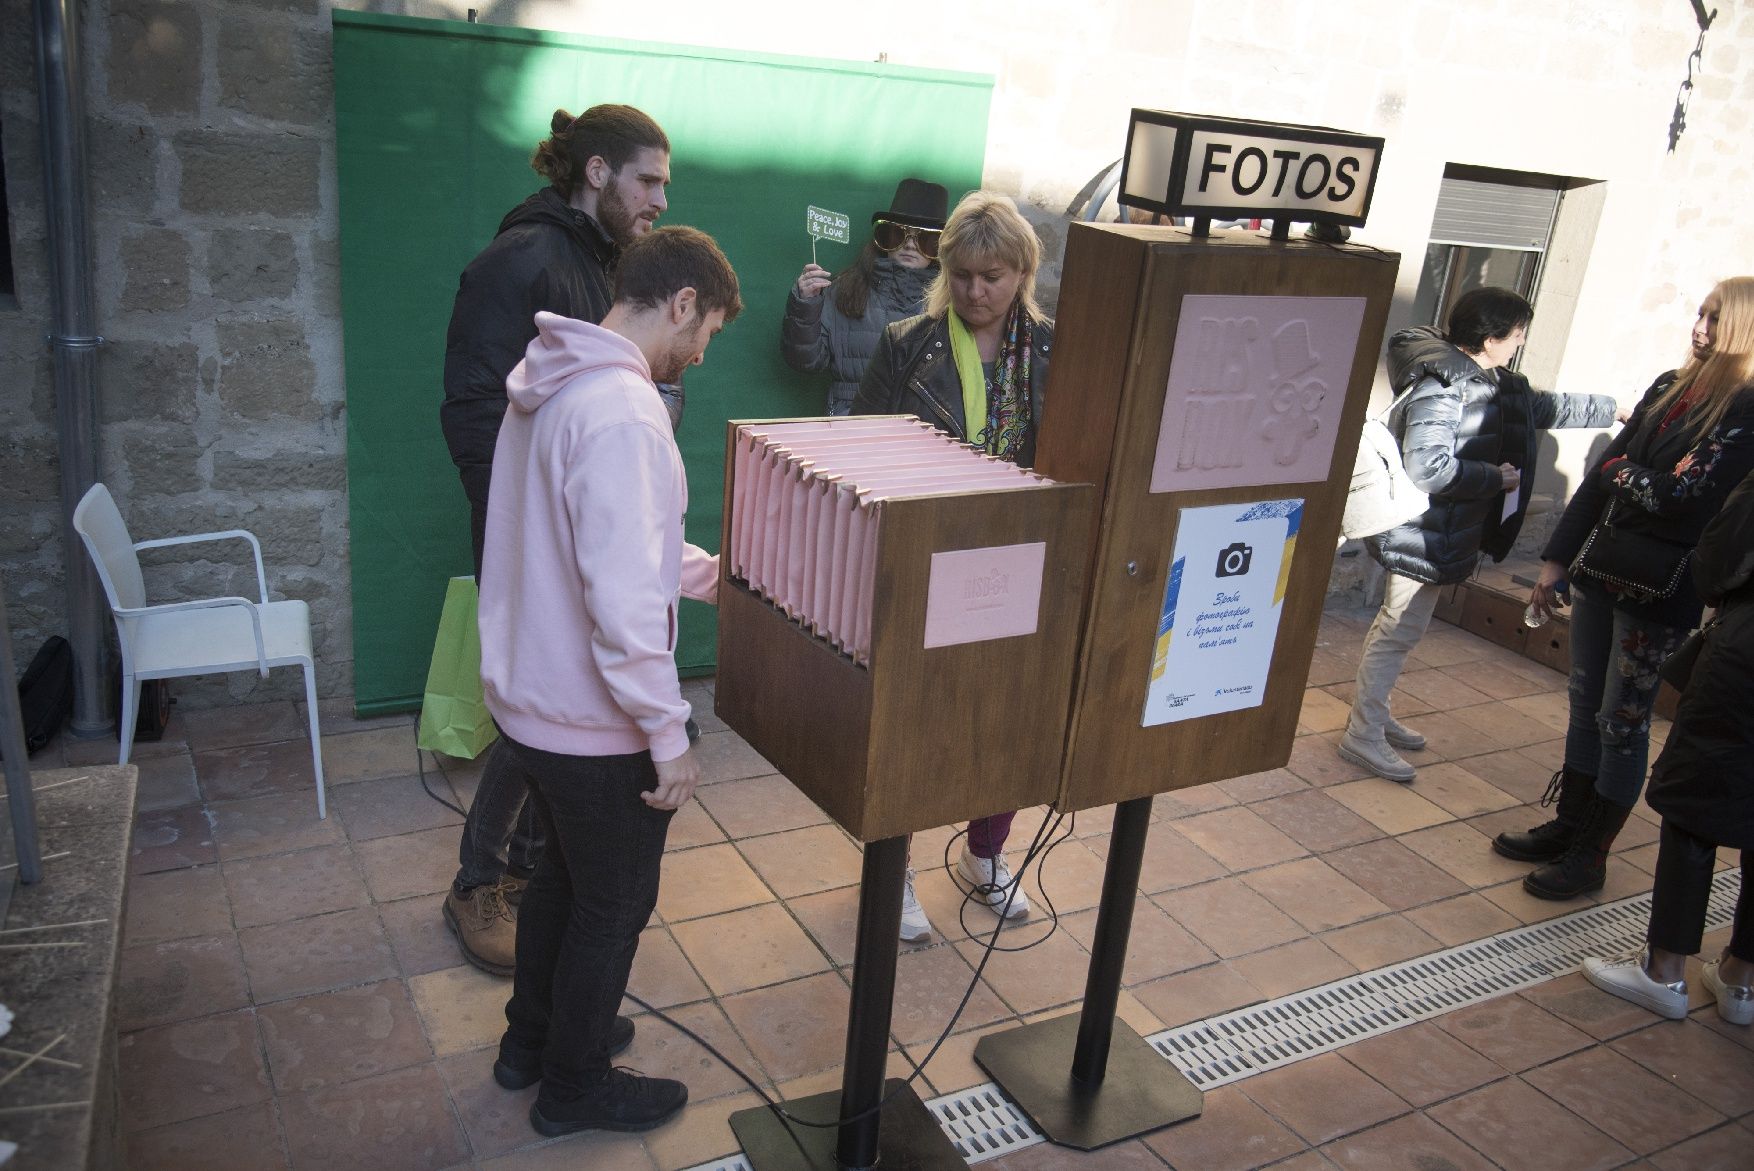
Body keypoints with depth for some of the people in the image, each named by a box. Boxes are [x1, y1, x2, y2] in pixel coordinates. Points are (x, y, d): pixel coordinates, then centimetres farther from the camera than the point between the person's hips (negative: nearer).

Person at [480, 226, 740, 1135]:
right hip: (595, 724, -9)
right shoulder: (621, 412, -27)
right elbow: (623, 603, -31)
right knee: (614, 904, 13)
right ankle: (574, 1086, 34)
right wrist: (669, 737, -22)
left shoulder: (551, 384, 5)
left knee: (563, 873, 28)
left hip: (529, 700, 9)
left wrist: (708, 573, 17)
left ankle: (532, 1038, 48)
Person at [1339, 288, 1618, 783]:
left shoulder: (1486, 382, 10)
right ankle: (1363, 734, 6)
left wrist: (1612, 409, 34)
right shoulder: (1440, 388, -22)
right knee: (1401, 630, -3)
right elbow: (1427, 468, -30)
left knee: (1397, 624, 18)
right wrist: (1496, 478, -18)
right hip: (1421, 533, -10)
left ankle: (1374, 713, 32)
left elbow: (1545, 407, 26)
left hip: (1440, 532, 10)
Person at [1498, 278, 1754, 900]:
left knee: (1623, 723, 3)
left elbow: (1679, 496, -22)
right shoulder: (1670, 389, 8)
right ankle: (1569, 825, 30)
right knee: (1585, 705, 16)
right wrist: (1556, 560, 9)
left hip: (1660, 592, -7)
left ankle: (1591, 856, 16)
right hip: (1602, 568, 7)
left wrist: (1620, 470, -3)